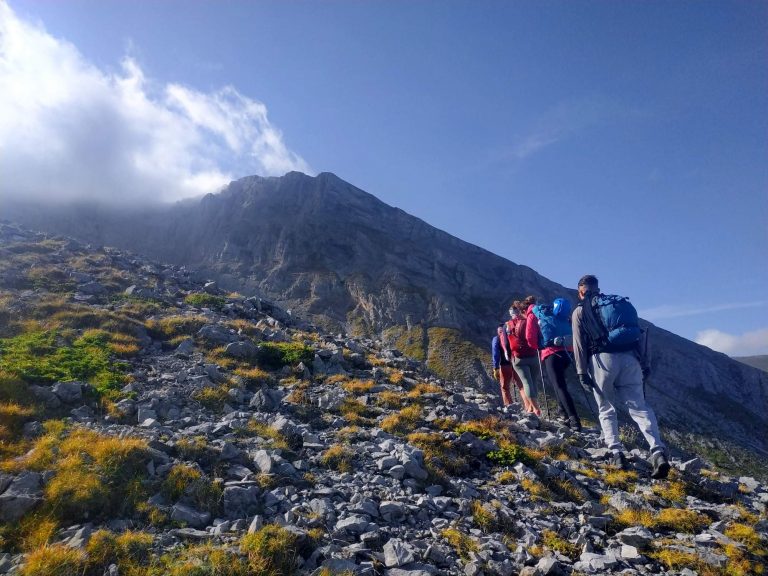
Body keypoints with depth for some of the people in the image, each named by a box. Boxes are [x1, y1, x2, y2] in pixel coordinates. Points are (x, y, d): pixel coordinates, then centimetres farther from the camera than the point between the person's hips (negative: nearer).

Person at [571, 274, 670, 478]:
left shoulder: (580, 311, 13)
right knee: (639, 406, 2)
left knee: (605, 408, 13)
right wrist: (644, 362, 15)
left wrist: (582, 372, 1)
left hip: (602, 358, -3)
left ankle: (616, 452, 4)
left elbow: (579, 343, 2)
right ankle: (658, 452, -15)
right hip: (629, 358, 3)